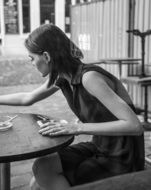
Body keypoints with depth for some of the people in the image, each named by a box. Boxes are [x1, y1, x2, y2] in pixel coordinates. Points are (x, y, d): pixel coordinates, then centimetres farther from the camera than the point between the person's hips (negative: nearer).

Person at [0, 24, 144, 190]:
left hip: (121, 163, -6)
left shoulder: (90, 77, -26)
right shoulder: (61, 78, -1)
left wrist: (78, 128, -33)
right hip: (98, 148, 7)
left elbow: (135, 126, -31)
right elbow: (27, 98, 18)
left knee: (44, 172, -17)